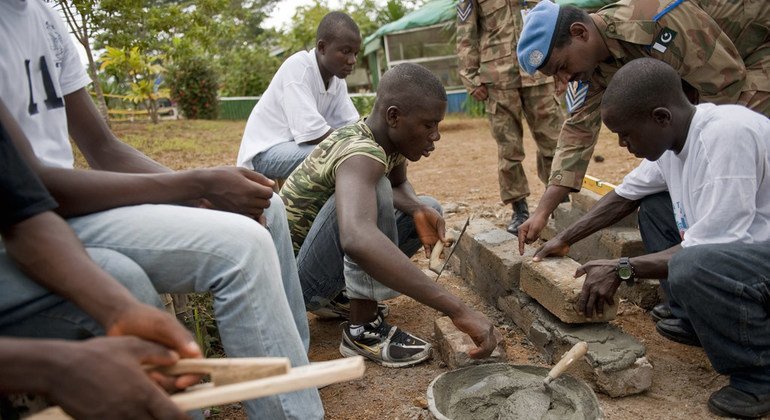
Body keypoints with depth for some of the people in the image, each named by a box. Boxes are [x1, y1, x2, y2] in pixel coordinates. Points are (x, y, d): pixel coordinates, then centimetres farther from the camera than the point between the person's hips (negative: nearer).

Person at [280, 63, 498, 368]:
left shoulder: (392, 138, -4)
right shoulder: (359, 153, -31)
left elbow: (399, 186, 18)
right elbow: (357, 240, -52)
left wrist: (418, 209, -8)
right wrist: (457, 310, -50)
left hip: (328, 262, 9)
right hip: (296, 278, -9)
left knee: (430, 209, 10)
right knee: (373, 188, -31)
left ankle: (344, 293, 7)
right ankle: (364, 329, -18)